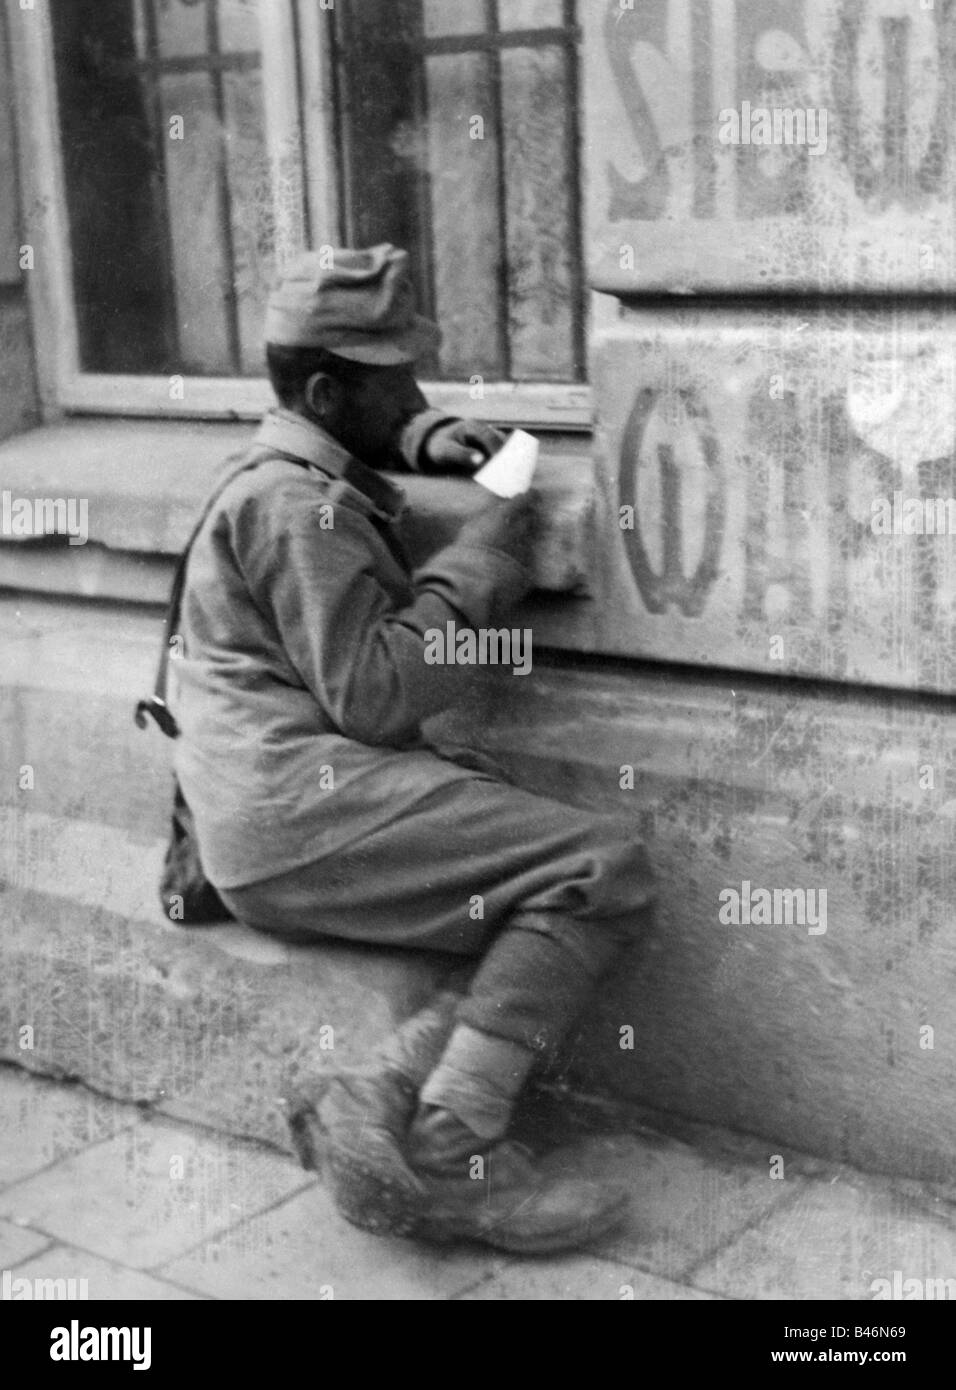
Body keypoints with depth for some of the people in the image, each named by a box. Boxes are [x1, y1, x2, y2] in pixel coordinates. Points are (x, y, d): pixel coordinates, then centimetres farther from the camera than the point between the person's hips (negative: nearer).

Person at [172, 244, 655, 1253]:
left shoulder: (304, 478, 23)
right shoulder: (299, 507, -8)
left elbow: (381, 429, 46)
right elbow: (372, 694, -16)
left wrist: (432, 441, 23)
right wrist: (478, 563, -7)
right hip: (299, 802, -10)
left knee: (551, 920, -4)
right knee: (602, 871, -19)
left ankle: (383, 1098, -21)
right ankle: (445, 1150, -27)